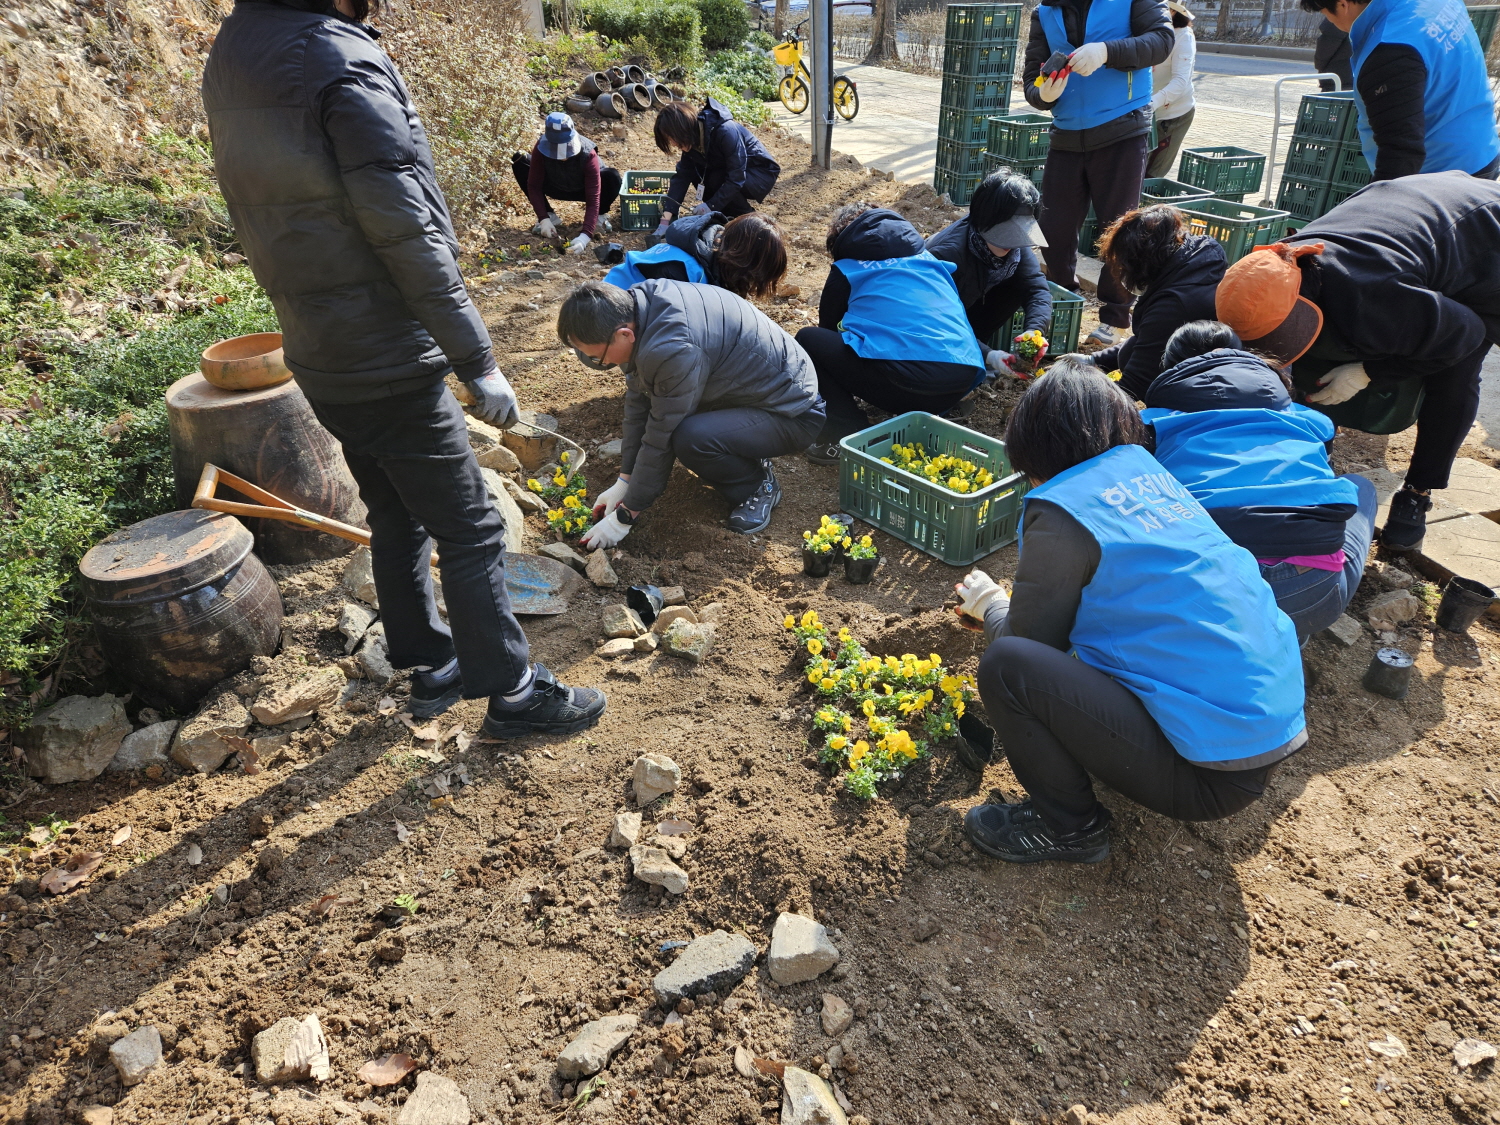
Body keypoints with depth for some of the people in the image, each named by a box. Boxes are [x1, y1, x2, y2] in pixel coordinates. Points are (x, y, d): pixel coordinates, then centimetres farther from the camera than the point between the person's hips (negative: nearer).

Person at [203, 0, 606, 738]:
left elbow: (266, 219, 11)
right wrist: (477, 362, -16)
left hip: (317, 357, 9)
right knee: (470, 532, 3)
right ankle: (511, 692, 17)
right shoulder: (342, 61, -20)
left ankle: (429, 668, 34)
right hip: (387, 366, -9)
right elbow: (409, 236, -22)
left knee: (395, 519, 20)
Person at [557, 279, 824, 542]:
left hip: (793, 415, -9)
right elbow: (638, 400, 0)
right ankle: (743, 460, 14)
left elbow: (660, 441, -26)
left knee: (691, 439, -32)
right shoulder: (634, 303, -8)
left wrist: (625, 516, -15)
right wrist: (623, 481, 3)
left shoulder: (675, 351, -34)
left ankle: (757, 486, -2)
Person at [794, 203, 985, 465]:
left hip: (905, 384, -6)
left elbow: (829, 326, 28)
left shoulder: (847, 269, 15)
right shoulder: (928, 258, 27)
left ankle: (848, 435, -1)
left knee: (807, 340, 12)